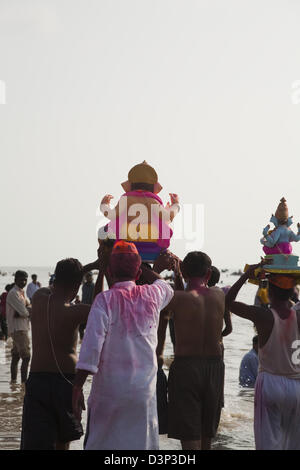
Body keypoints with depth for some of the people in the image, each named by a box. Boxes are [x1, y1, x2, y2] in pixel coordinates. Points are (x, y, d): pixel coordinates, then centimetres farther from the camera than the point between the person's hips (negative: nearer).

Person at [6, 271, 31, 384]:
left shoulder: (21, 293, 18)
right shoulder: (13, 293, -13)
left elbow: (29, 308, 9)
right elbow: (24, 312, -19)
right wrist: (29, 311, 1)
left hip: (21, 329, 9)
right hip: (18, 329, -9)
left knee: (16, 356, 12)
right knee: (26, 357, -13)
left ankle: (13, 380, 17)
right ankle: (24, 381, -13)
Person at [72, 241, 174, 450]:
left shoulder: (105, 300, -10)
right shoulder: (152, 295, 1)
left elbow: (91, 346, -17)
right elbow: (167, 288, 28)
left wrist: (77, 387, -13)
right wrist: (140, 266, 35)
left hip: (108, 391, -3)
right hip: (144, 391, 3)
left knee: (98, 443, 9)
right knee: (142, 444, 9)